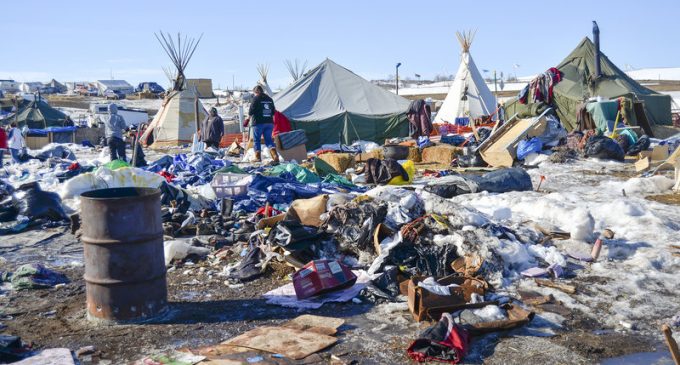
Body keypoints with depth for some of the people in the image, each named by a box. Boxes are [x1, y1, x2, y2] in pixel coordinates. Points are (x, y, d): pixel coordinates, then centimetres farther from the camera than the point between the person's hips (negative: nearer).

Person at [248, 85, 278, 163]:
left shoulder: (256, 98, -7)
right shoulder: (269, 99, 12)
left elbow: (251, 111, -8)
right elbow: (273, 112, 16)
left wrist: (249, 116, 11)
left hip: (258, 122, -5)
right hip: (269, 122, 5)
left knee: (257, 140, 7)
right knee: (268, 140, 7)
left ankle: (258, 157, 9)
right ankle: (275, 155, -12)